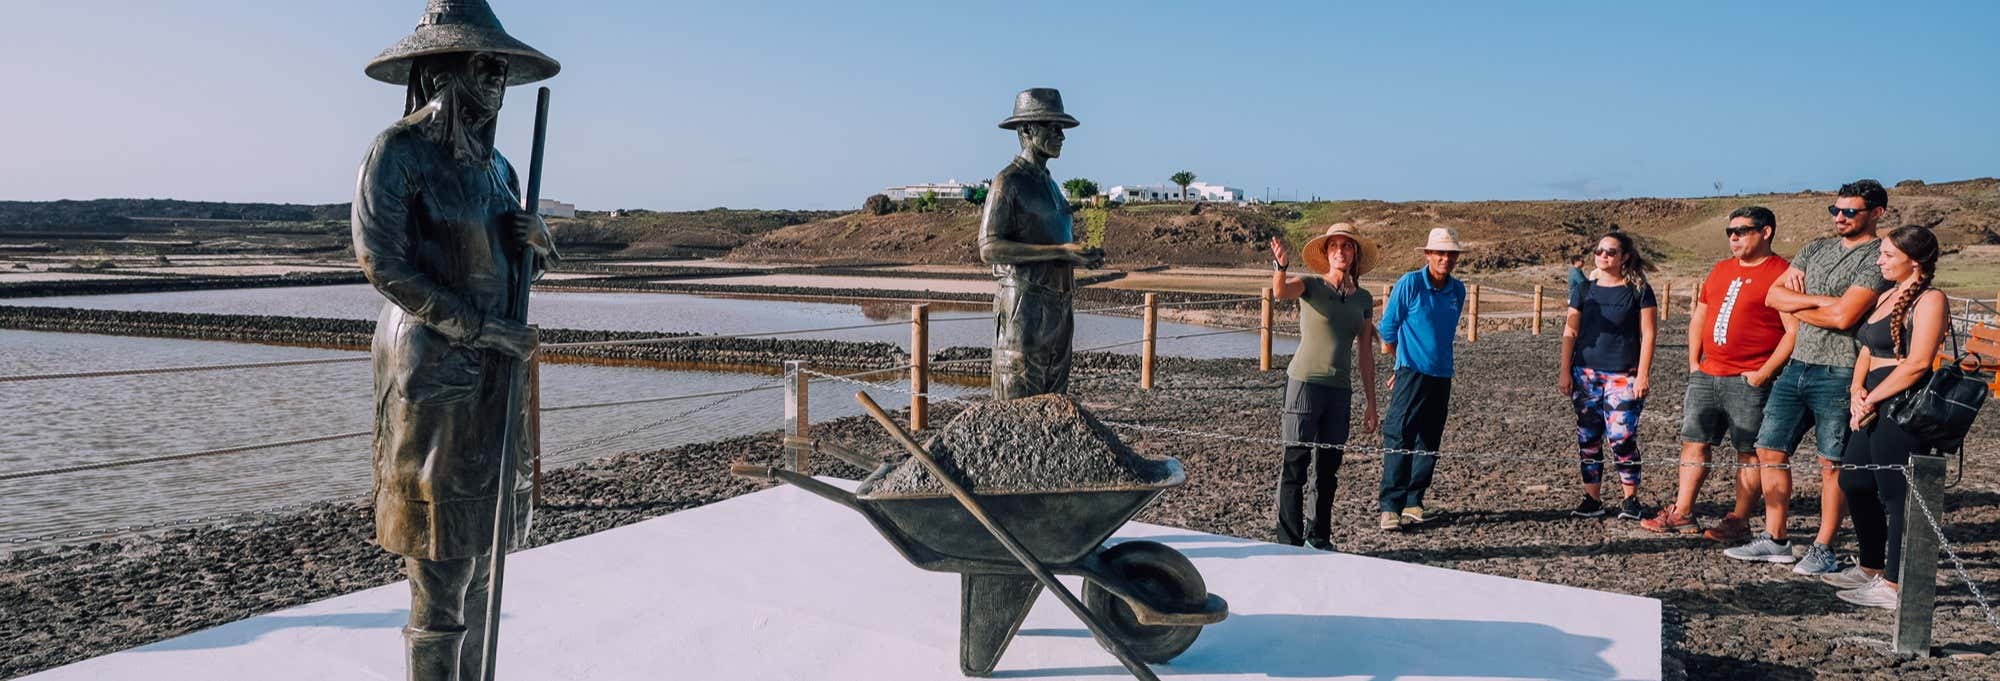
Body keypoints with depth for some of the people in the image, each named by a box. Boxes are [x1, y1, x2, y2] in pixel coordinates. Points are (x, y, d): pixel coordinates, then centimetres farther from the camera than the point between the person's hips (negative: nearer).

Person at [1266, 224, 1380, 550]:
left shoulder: (1363, 299, 11)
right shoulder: (1311, 286, -3)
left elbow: (1365, 353, 14)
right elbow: (1280, 292, -26)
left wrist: (1371, 404, 13)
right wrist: (1280, 268, -49)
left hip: (1340, 389, 5)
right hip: (1305, 382, -5)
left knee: (1328, 467, 11)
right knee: (1295, 463, -4)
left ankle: (1319, 538, 22)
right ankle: (1289, 541, 0)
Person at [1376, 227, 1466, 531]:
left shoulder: (1458, 290, 9)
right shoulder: (1409, 284, -6)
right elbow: (1388, 329, 2)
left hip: (1442, 376, 5)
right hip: (1412, 373, -5)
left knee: (1428, 444, 8)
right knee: (1399, 439, -10)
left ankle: (1413, 501, 16)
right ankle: (1390, 506, -9)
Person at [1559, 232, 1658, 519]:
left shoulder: (1639, 290, 1)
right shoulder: (1584, 290, 10)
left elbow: (1648, 334, -1)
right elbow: (1570, 332, 10)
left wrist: (1643, 374, -7)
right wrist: (1565, 372, 5)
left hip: (1624, 376, -4)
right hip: (1586, 374, 4)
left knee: (1622, 439, -9)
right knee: (1588, 439, 5)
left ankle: (1630, 499, 4)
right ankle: (1592, 499, 13)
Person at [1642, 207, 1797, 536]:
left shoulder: (1782, 273, -8)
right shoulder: (1720, 270, 16)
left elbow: (1794, 331, -13)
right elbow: (1699, 318, 23)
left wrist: (1763, 373, -16)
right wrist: (1694, 363, 13)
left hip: (1748, 381, -7)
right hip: (1706, 375, 7)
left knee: (1749, 451, 0)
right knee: (1694, 443, 8)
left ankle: (1739, 521, 6)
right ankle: (1682, 514, 13)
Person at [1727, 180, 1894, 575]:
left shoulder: (1878, 258, -8)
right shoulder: (1816, 249, 15)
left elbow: (1844, 317, -18)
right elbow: (1773, 296, 6)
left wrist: (1798, 307, -2)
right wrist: (1820, 300, -9)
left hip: (1839, 374, -7)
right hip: (1797, 365, 7)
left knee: (1832, 463, 1)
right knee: (1771, 450, 7)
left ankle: (1824, 550, 9)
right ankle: (1774, 541, 16)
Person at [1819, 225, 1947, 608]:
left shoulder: (1929, 300, -10)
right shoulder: (1888, 297, 18)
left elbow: (1917, 362, -19)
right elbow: (1868, 349, 16)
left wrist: (1871, 399, -16)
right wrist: (1857, 390, -1)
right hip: (1875, 407, 10)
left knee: (1895, 493, -4)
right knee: (1854, 481, 15)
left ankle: (1893, 586, 4)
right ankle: (1870, 568, 29)